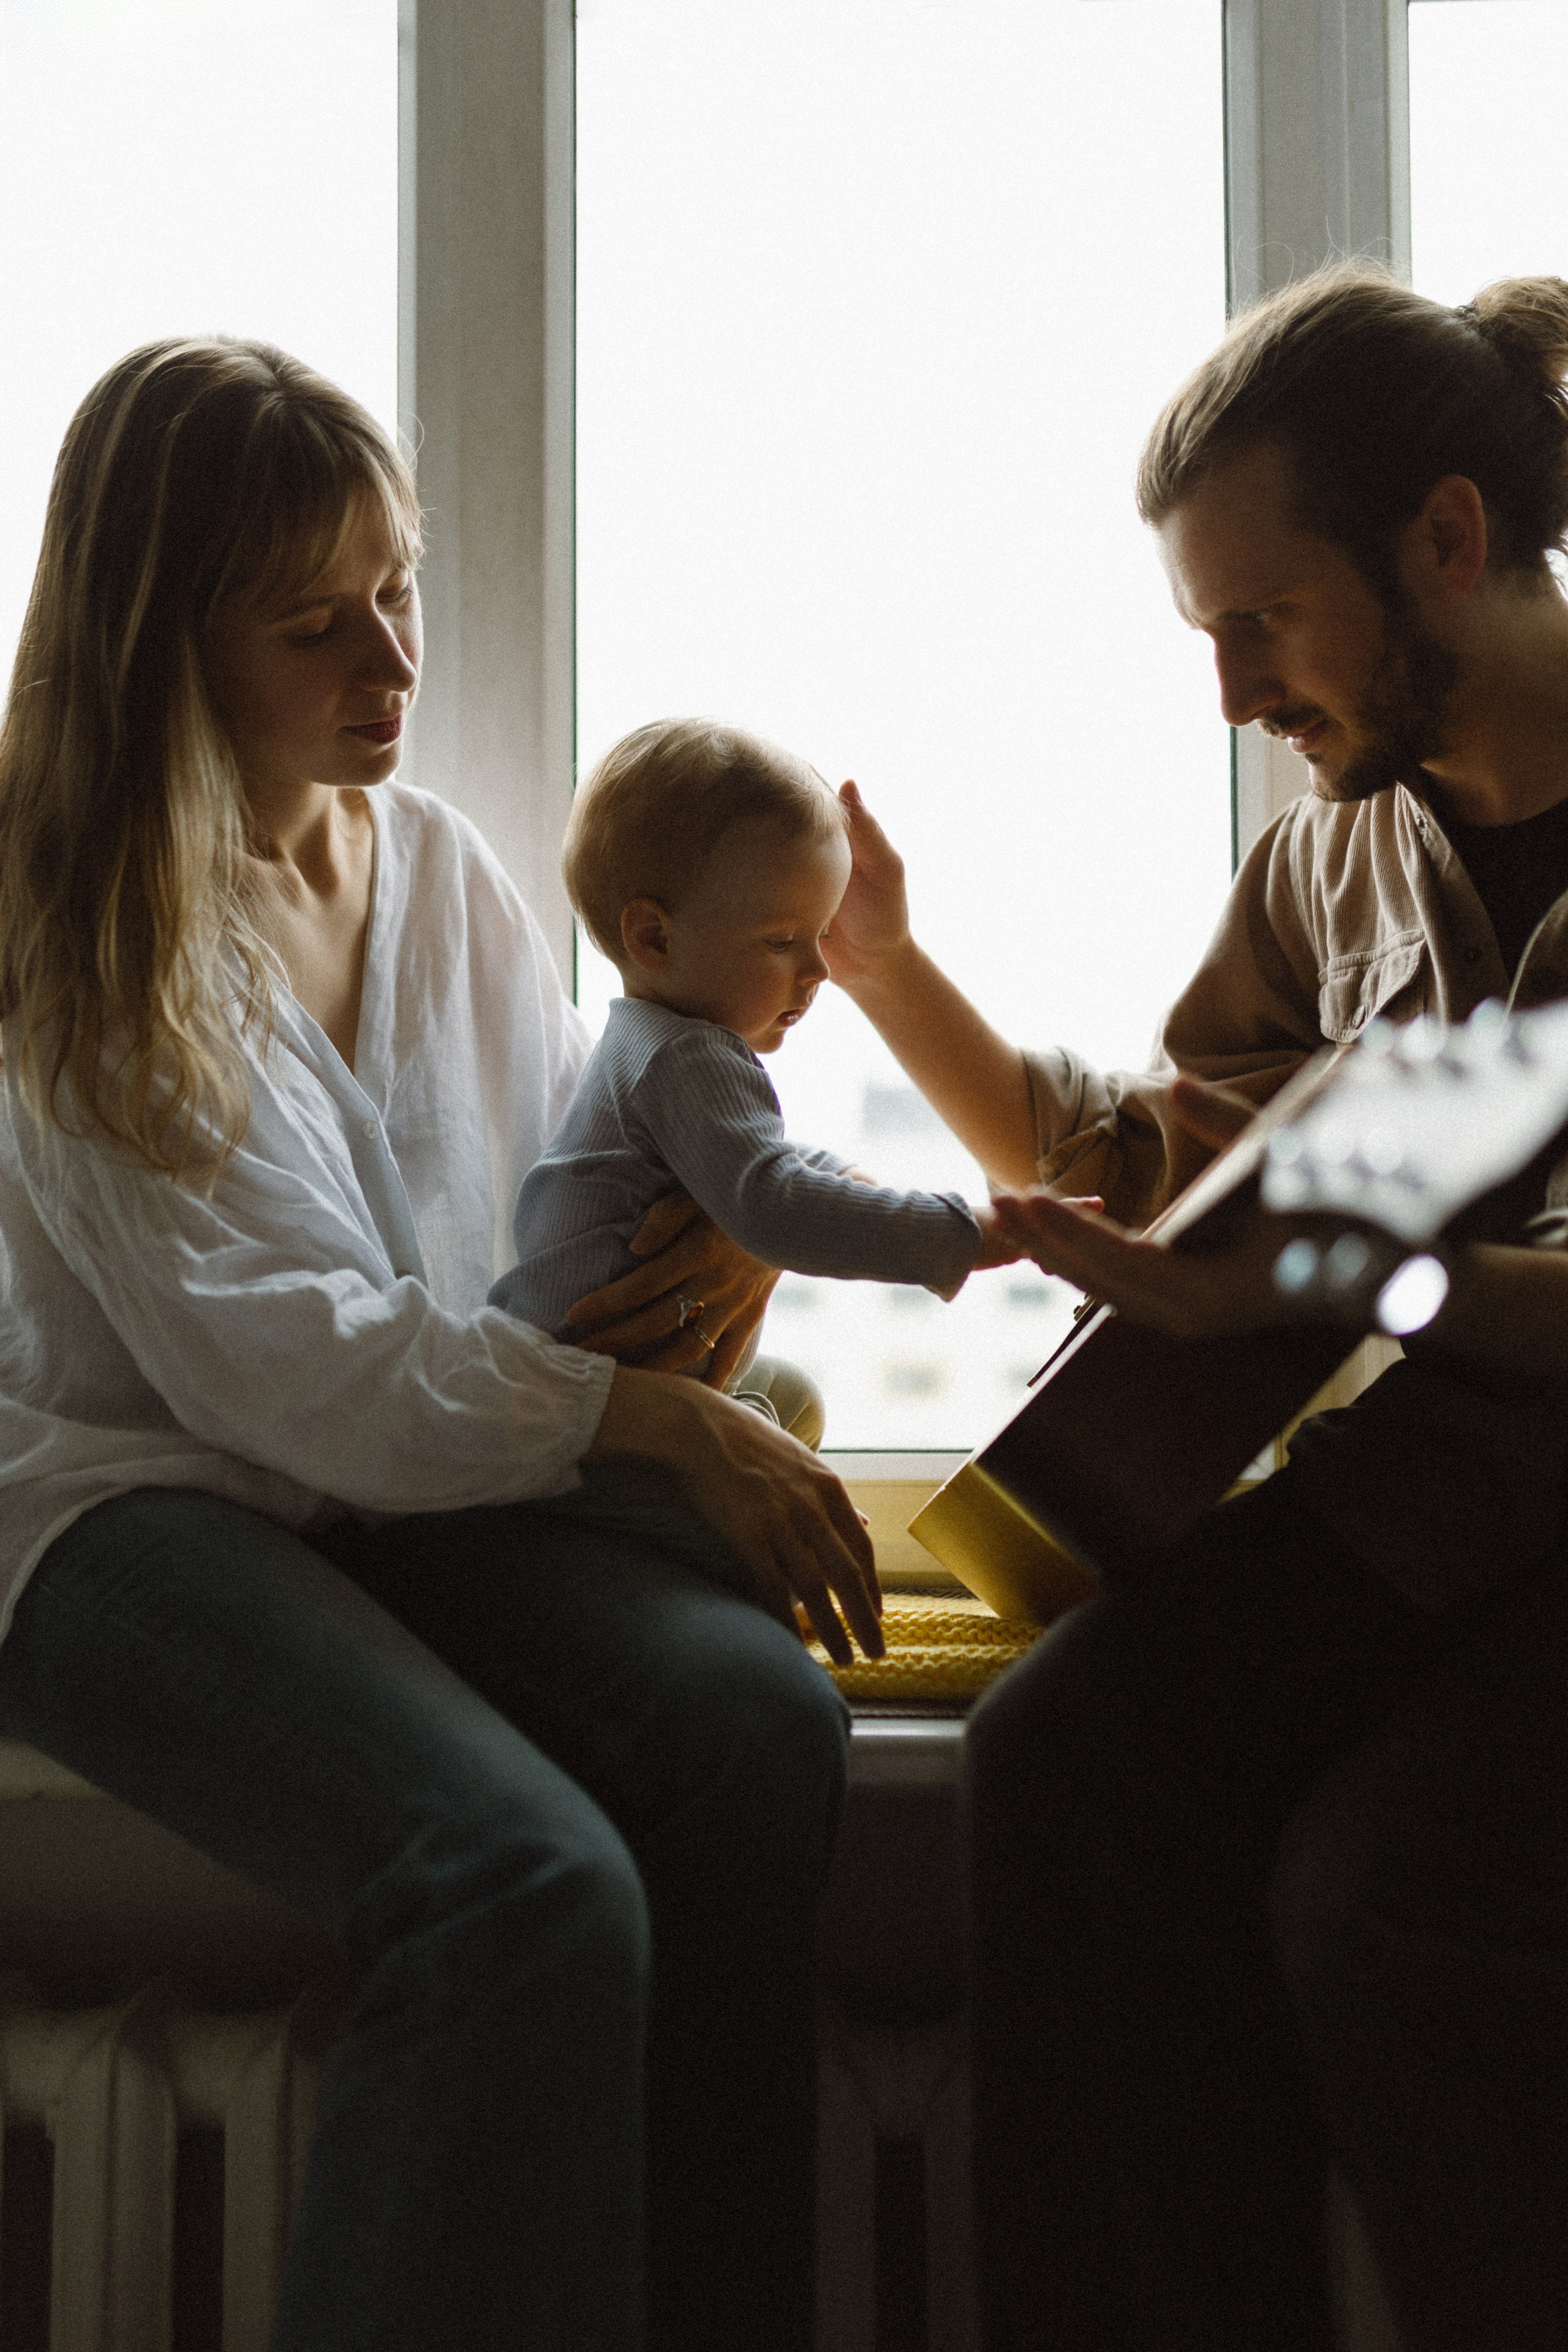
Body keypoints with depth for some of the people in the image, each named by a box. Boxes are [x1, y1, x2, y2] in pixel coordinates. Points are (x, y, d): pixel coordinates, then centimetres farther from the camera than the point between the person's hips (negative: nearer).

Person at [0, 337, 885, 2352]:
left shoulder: (435, 862, 11)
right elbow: (272, 1358, -17)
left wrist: (725, 1217, 0)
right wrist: (658, 1417, -21)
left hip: (417, 1482, 6)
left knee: (757, 1717, -24)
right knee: (530, 1883, -32)